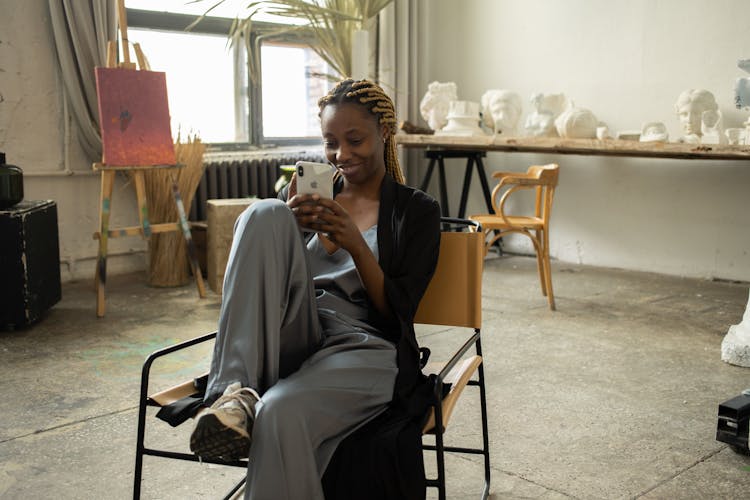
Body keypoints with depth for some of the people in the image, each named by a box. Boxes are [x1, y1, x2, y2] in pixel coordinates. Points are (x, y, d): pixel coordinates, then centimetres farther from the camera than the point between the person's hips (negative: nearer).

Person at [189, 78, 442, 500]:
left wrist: (356, 245, -14)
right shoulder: (310, 192, 18)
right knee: (265, 213, -22)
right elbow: (263, 276, 12)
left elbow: (398, 312, 0)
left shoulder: (417, 210, 8)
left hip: (362, 347, -4)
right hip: (292, 340, 4)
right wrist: (286, 226, -6)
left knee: (281, 413, -39)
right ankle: (238, 390, -32)